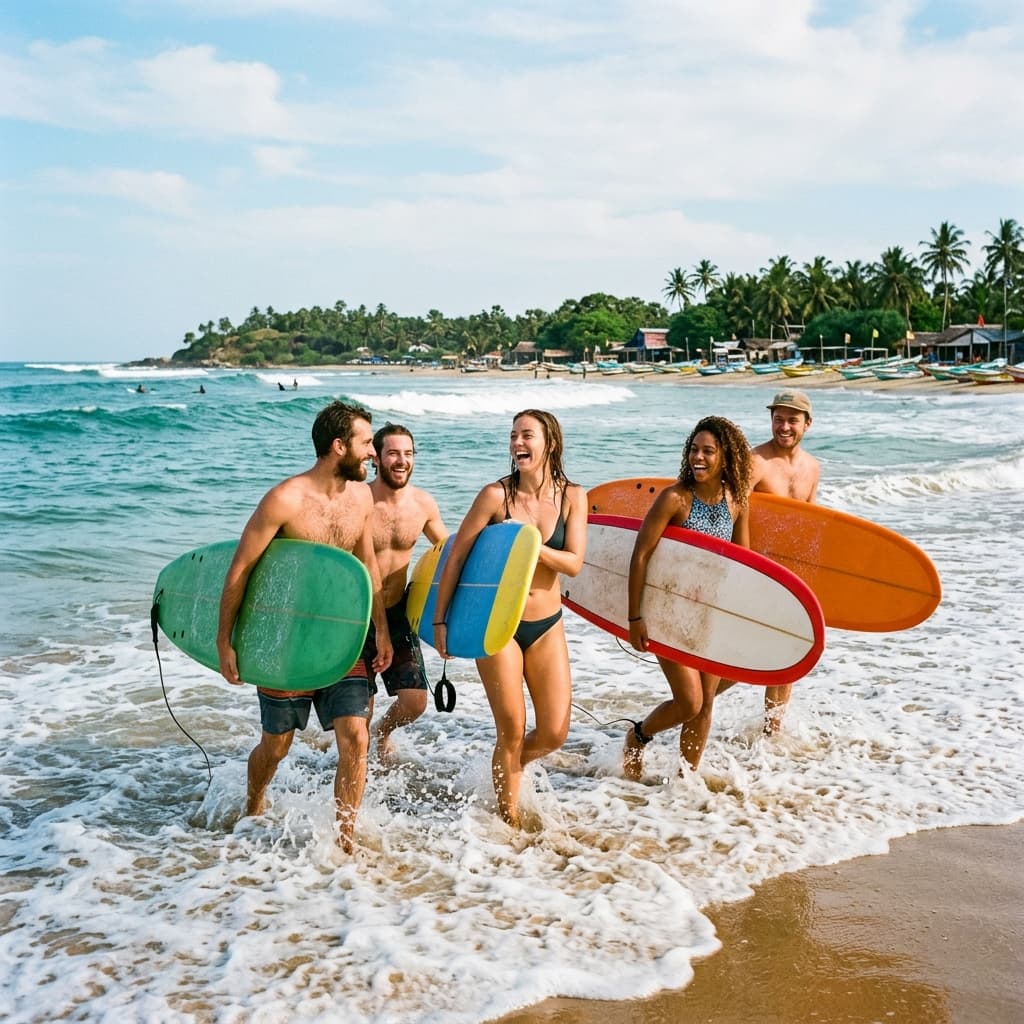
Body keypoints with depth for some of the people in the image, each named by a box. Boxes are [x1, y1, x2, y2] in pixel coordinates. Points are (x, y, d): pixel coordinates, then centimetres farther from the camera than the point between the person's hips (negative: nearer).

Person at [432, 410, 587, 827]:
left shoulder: (572, 496, -2)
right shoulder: (496, 495, -11)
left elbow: (574, 563, -9)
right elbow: (455, 557, -8)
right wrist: (440, 620, -8)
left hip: (547, 625, 3)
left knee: (554, 734, 3)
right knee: (512, 731, 1)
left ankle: (508, 769, 35)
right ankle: (509, 820, 21)